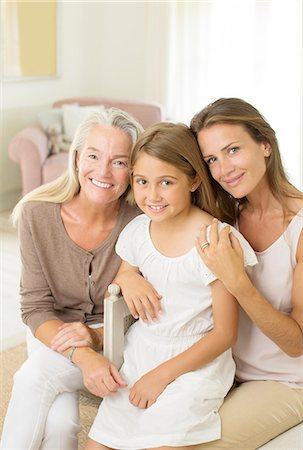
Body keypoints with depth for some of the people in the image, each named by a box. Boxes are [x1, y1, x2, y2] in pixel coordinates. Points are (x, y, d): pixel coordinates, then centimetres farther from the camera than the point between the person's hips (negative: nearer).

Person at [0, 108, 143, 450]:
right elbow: (35, 308, -12)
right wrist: (83, 356, -29)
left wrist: (96, 338, -27)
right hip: (52, 333, 1)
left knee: (36, 376, -28)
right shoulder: (37, 214, -14)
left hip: (113, 340, -1)